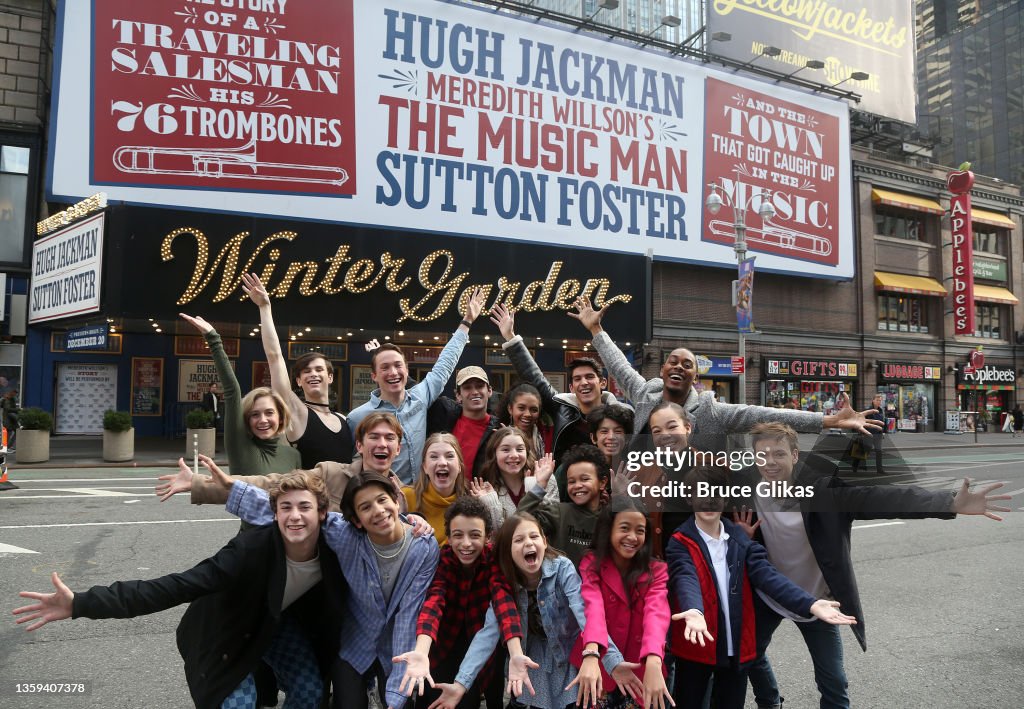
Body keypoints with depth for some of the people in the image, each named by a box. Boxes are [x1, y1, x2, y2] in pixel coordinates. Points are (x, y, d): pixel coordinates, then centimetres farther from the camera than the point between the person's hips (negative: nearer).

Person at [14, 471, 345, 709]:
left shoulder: (333, 550, -27)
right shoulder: (251, 549, -38)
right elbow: (174, 587, -42)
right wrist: (82, 604, -48)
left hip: (283, 622, 4)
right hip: (229, 628, -3)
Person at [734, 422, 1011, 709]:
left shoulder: (823, 486, -26)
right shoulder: (744, 486, -20)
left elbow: (880, 496, -35)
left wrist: (952, 503, -45)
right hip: (766, 596, 3)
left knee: (833, 682, 6)